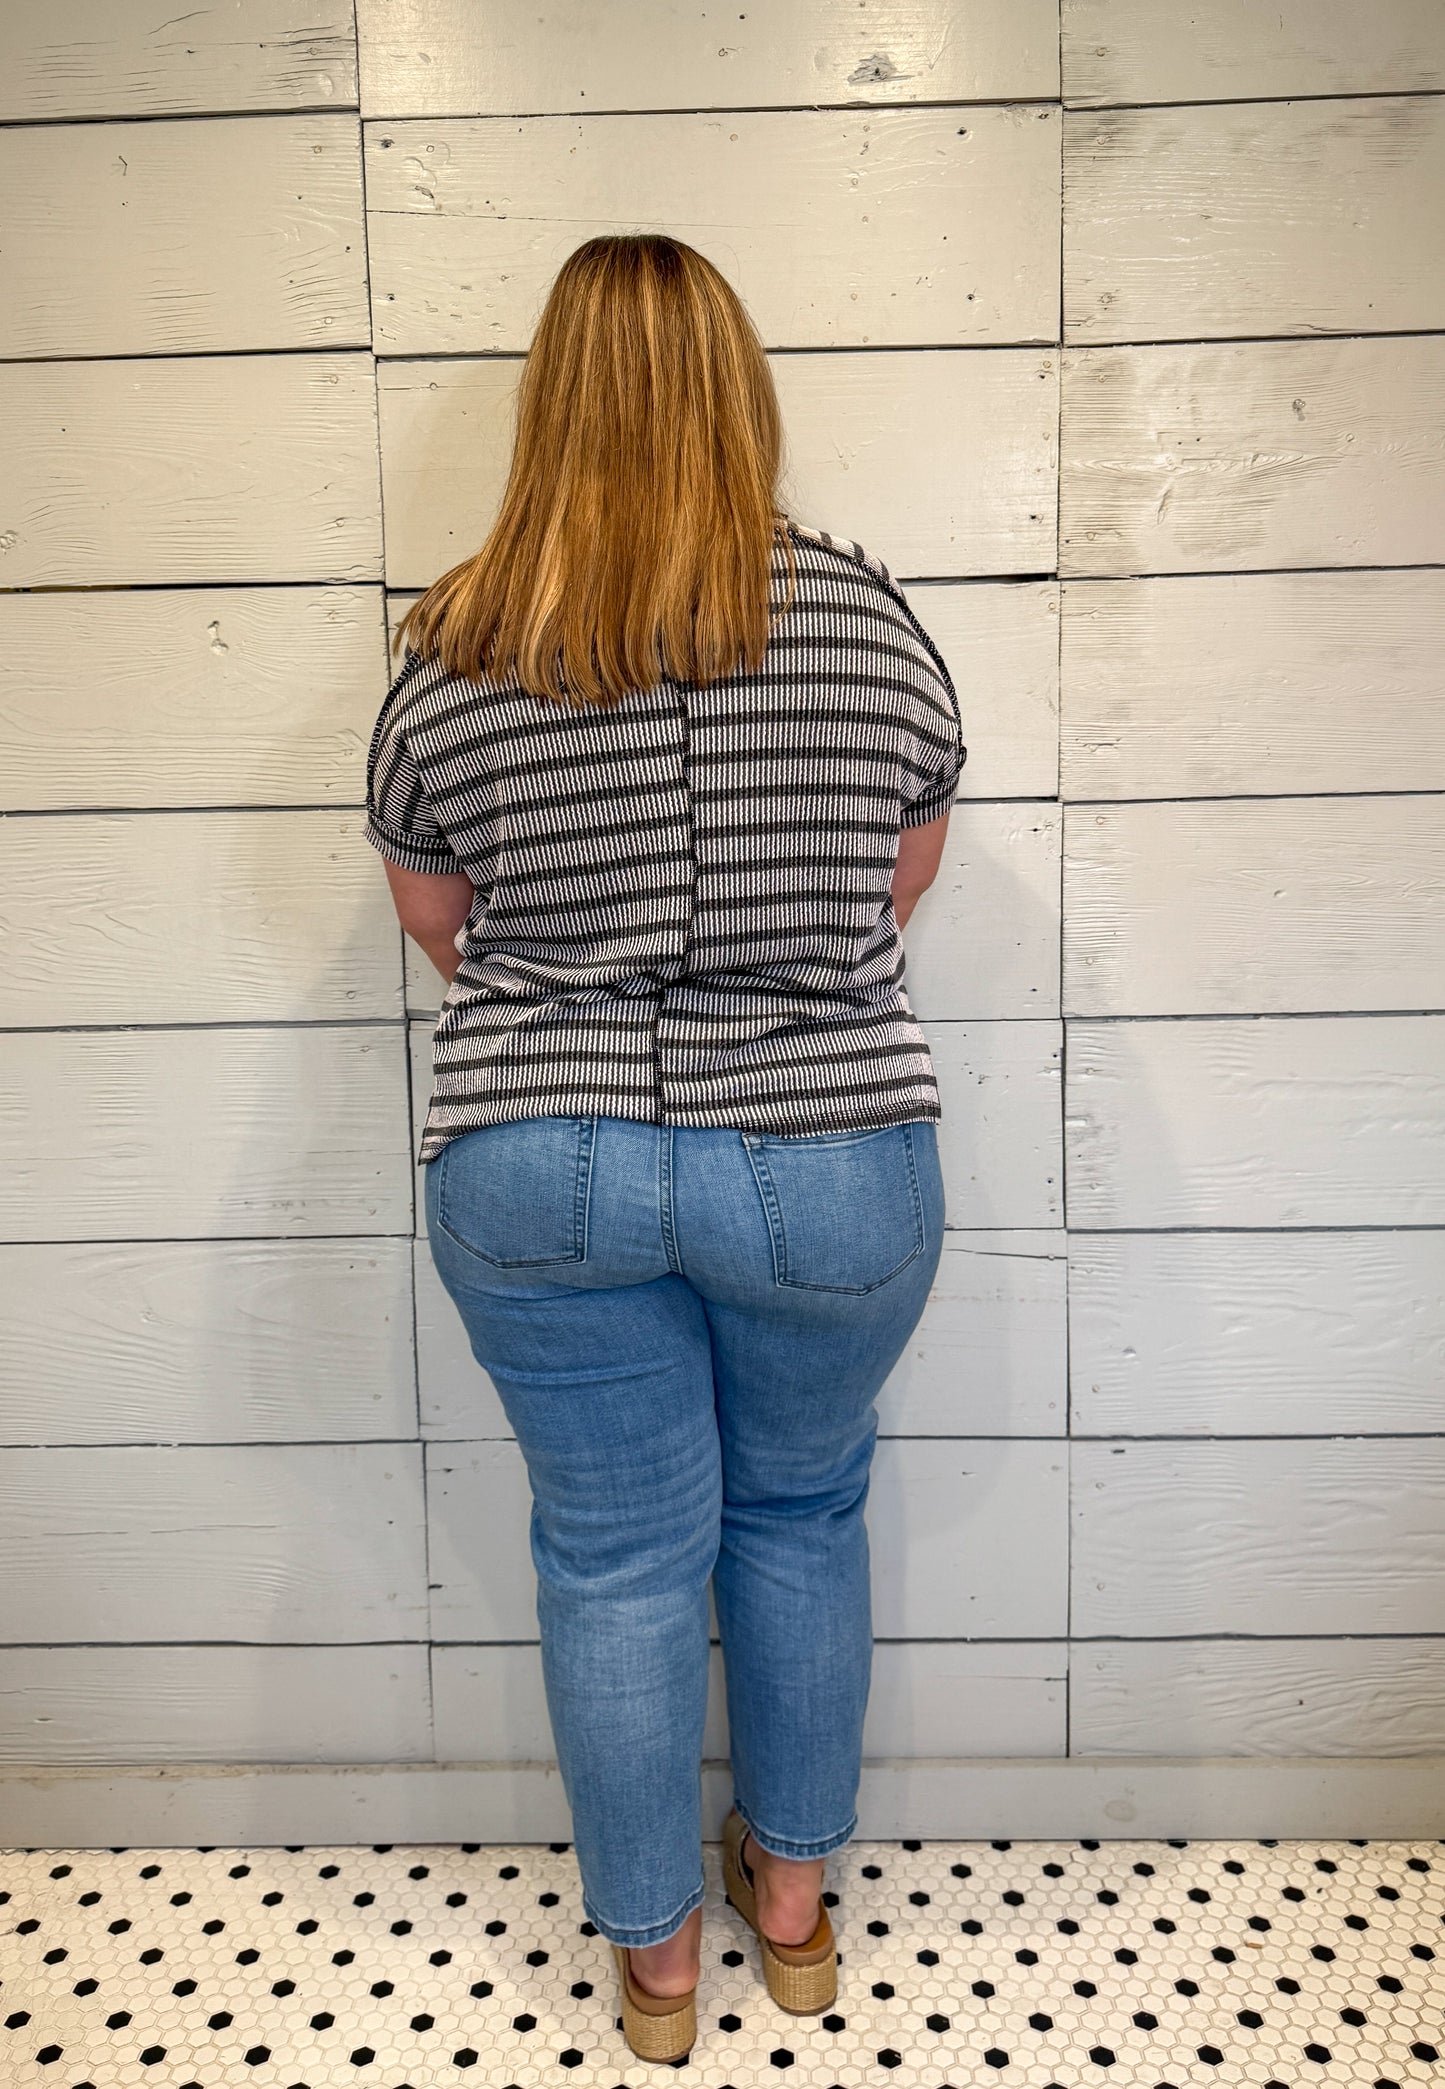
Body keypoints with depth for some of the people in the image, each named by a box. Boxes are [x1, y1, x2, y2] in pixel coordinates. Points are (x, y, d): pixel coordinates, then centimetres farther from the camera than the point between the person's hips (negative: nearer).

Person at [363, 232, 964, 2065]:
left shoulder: (450, 657, -4)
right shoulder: (865, 620, -5)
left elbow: (431, 916, 7)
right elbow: (906, 879, 6)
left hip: (537, 1171, 0)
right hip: (831, 1162, 1)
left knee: (614, 1554, 15)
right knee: (801, 1518, 22)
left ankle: (653, 1958, 36)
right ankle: (794, 1900, 41)